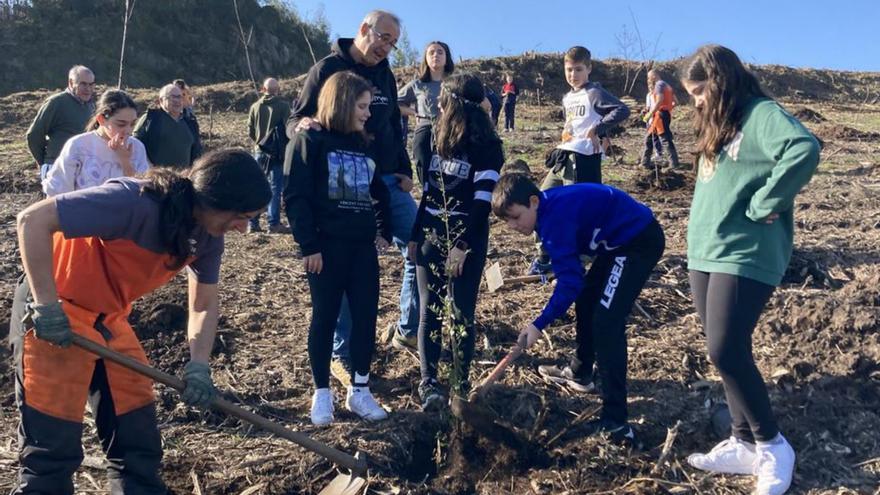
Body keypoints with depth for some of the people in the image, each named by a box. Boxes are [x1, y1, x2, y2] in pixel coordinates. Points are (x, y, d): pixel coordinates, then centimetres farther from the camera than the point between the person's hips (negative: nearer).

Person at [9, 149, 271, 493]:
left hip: (110, 318, 8)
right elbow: (33, 220, -28)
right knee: (53, 449, -2)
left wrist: (199, 366, -11)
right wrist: (46, 305, -28)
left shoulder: (208, 235, -5)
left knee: (138, 439, 9)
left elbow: (204, 305, 4)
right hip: (55, 316, -7)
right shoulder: (136, 202, -30)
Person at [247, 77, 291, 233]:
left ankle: (253, 223, 10)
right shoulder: (283, 106, -8)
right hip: (278, 153, -4)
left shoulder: (255, 107, 3)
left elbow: (250, 131, 5)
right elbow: (288, 130, -8)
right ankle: (274, 224, -1)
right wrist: (286, 147, 8)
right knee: (276, 188, 0)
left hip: (259, 152, 4)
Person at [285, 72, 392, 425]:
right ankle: (322, 394, 18)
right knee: (325, 317, 4)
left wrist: (384, 231, 13)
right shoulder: (310, 140, -5)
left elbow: (379, 192, 21)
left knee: (367, 315, 6)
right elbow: (295, 197, -10)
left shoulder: (364, 144, 12)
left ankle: (359, 390, 20)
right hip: (326, 245, -5)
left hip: (362, 245, 6)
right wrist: (308, 245, -15)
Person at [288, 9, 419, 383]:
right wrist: (303, 124, -30)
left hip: (388, 181, 6)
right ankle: (341, 356, 11)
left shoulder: (384, 74, 13)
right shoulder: (327, 69, -5)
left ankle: (409, 330, 21)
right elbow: (293, 121, -6)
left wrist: (405, 171, 9)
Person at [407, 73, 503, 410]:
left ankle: (461, 383, 7)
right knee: (430, 312, 2)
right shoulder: (439, 139, 7)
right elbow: (428, 192, 8)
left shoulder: (486, 147, -4)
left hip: (466, 241, -3)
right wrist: (415, 235, 5)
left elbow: (482, 202, -9)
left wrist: (463, 245, -11)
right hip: (431, 237, 3)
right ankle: (428, 383, 5)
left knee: (462, 314, 2)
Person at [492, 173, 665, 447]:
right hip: (621, 240, 11)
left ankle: (615, 422, -17)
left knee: (606, 321, -17)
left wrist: (539, 324, -25)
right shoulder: (550, 206, 4)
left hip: (640, 240, -11)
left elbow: (570, 281, -27)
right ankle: (580, 373, 41)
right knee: (586, 300, 22)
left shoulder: (555, 217, -25)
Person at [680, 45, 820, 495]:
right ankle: (744, 444, 23)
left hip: (745, 256, -9)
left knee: (725, 353, -11)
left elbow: (805, 149, -30)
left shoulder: (761, 114, -11)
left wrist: (761, 206, -22)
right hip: (705, 254, 9)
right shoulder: (717, 125, 17)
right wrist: (697, 242, 9)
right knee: (728, 354, 11)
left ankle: (772, 446, 9)